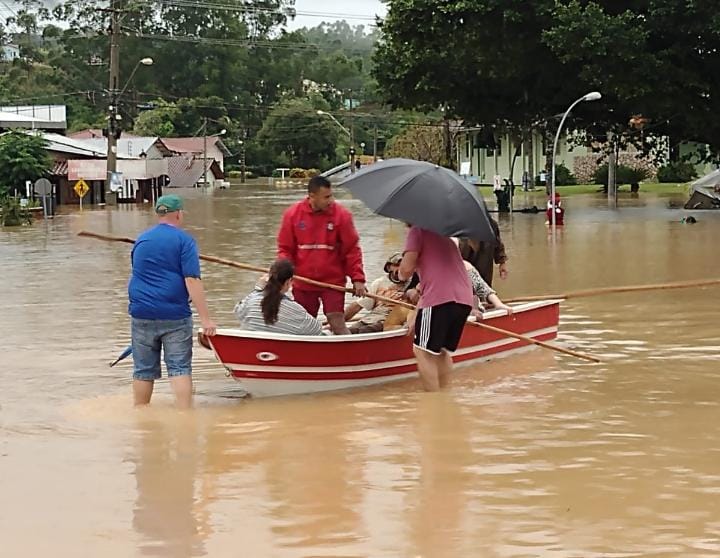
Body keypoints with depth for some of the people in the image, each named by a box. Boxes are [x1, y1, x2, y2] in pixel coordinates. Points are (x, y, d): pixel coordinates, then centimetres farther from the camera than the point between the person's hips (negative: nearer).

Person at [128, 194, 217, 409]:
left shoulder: (141, 240, 13)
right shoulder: (184, 240, -5)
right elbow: (192, 281, -14)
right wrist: (206, 319, -15)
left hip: (142, 315, 4)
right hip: (175, 317, -4)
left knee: (143, 371, 11)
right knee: (180, 368, -2)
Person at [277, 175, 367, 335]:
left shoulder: (342, 215, -6)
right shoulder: (292, 214, -2)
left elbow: (352, 249, -3)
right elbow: (285, 249, 4)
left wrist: (358, 278, -10)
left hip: (333, 283, -2)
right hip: (303, 284, 2)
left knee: (338, 324, -10)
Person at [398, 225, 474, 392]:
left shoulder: (417, 231, 6)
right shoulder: (445, 237, 31)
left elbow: (406, 269, -6)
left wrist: (402, 273, 20)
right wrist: (418, 318, 37)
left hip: (440, 297, -8)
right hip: (464, 299, 8)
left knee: (422, 351, 1)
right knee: (442, 350, 21)